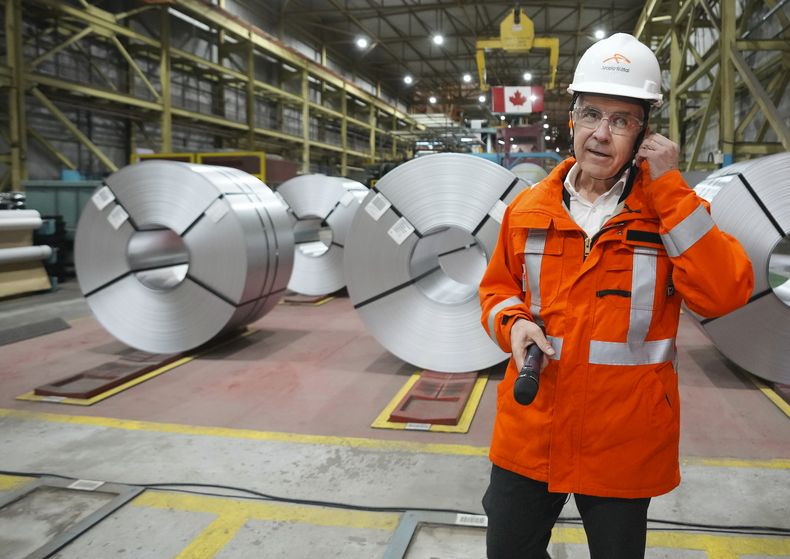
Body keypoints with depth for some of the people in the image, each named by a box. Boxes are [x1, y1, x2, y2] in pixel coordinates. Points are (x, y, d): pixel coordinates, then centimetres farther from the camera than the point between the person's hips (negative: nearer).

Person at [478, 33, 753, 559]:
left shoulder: (671, 209, -5)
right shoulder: (527, 209, 1)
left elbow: (724, 294, -20)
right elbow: (498, 286, 13)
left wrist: (669, 189, -20)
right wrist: (514, 323, -9)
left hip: (626, 444, -2)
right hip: (529, 434, 2)